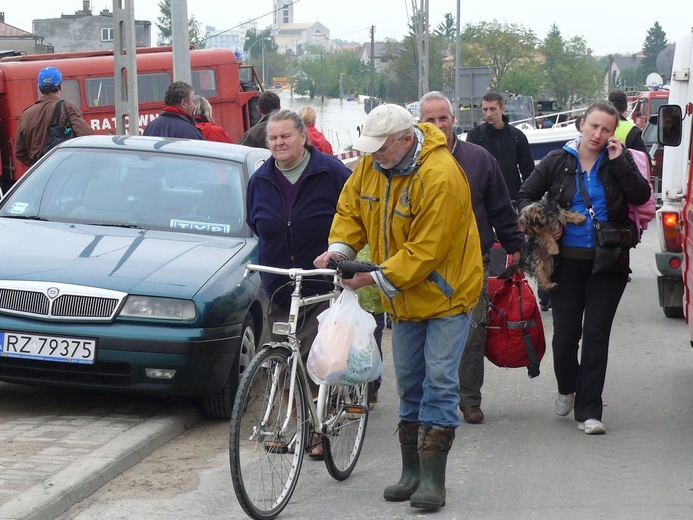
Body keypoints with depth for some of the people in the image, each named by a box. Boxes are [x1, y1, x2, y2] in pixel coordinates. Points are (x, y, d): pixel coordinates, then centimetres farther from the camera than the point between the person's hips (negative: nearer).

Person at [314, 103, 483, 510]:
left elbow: (427, 250, -28)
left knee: (439, 382, -9)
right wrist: (339, 248, -9)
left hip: (445, 292, -8)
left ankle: (433, 479, -8)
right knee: (410, 382, 12)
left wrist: (375, 278, -28)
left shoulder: (441, 178, -28)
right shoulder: (373, 165, -3)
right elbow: (351, 208, 10)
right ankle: (412, 472, 19)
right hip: (405, 298, 8)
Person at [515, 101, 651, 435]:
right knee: (565, 333, 5)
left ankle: (588, 411, 5)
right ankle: (567, 389, 33)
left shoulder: (618, 161, 3)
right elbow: (526, 197, 8)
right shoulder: (557, 161, 2)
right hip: (567, 260, 0)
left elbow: (641, 196, -8)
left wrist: (619, 162, -14)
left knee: (597, 335, 0)